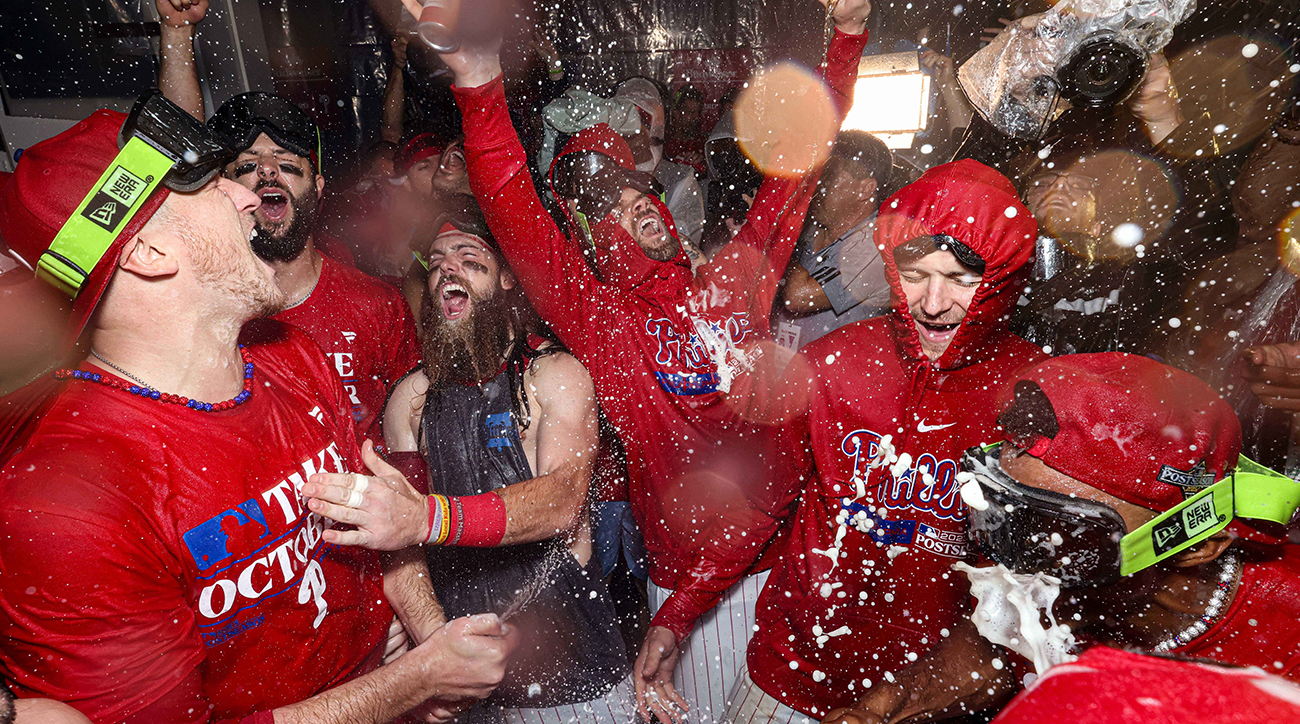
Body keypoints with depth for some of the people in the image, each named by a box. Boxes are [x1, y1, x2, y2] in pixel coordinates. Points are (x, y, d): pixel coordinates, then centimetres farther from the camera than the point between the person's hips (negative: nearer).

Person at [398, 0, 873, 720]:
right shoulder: (598, 318, -7)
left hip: (792, 551, 4)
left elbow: (794, 170, 7)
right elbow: (512, 210, -19)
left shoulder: (733, 280, 4)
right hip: (689, 582, -3)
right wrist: (479, 83, -29)